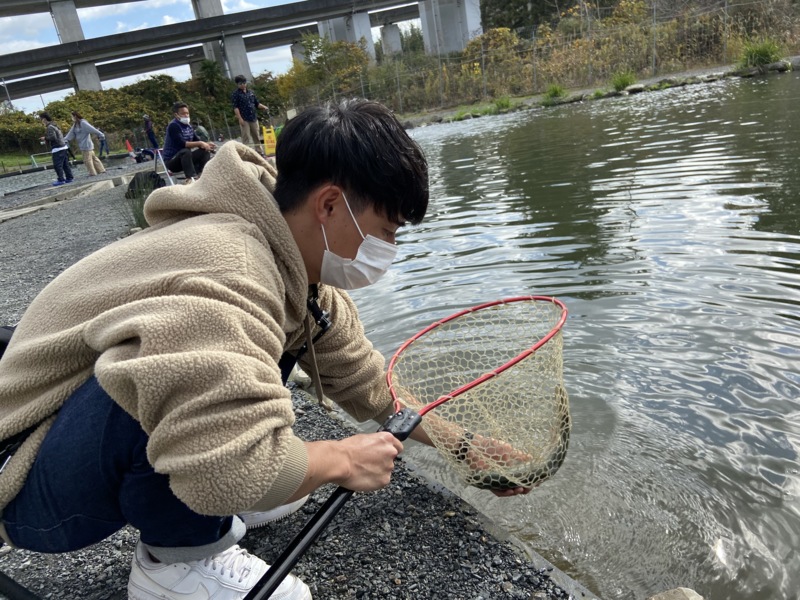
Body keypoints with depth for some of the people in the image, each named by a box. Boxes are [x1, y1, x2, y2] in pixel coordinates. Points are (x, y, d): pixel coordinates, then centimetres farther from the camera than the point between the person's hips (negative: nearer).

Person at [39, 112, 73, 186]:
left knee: (57, 165, -5)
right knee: (65, 164, 11)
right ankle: (69, 178, 13)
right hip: (63, 147, 9)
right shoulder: (54, 125, 18)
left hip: (58, 149, -9)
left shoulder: (50, 127, -11)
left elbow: (53, 137, -21)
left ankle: (61, 180, -5)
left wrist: (45, 138, -5)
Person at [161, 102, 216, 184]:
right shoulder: (173, 126, -15)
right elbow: (181, 143, -27)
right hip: (171, 161, -8)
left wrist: (206, 144, -14)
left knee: (205, 151, -1)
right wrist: (200, 143, -28)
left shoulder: (189, 127, 9)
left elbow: (197, 140, 8)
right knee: (186, 151, -35)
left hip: (184, 158, 8)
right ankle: (190, 178, -46)